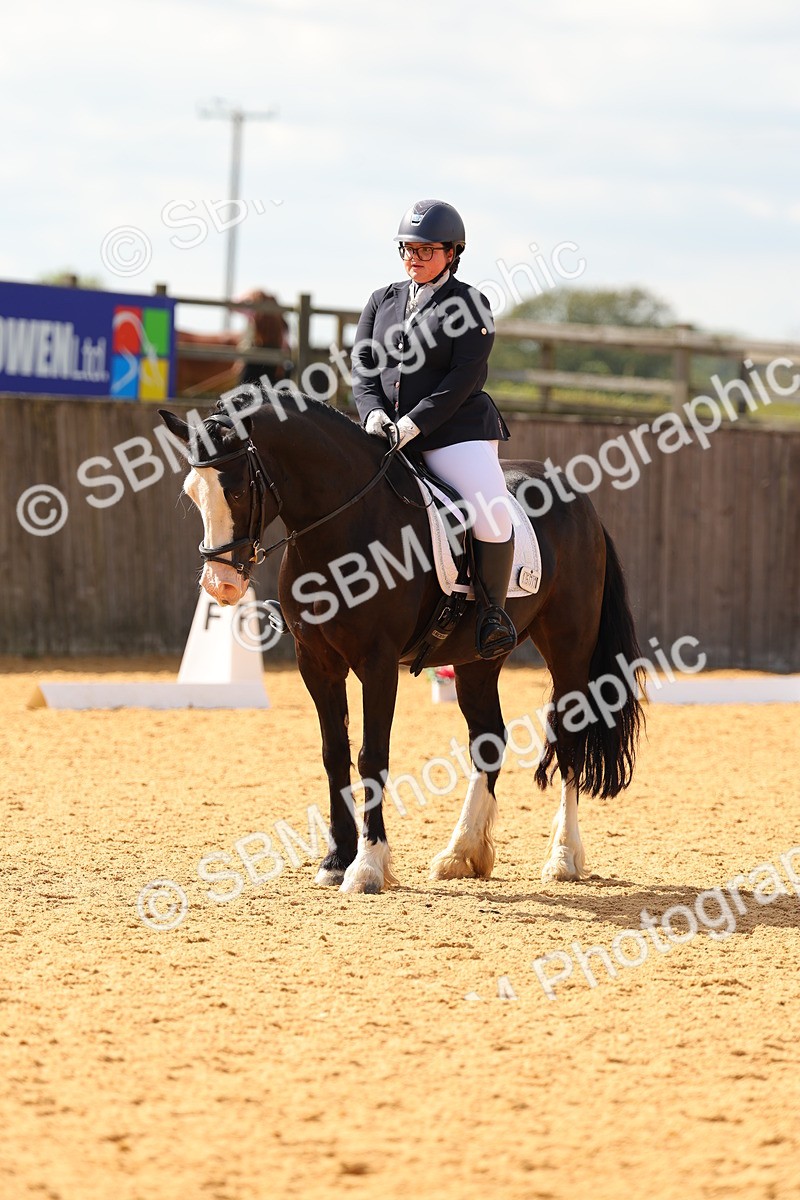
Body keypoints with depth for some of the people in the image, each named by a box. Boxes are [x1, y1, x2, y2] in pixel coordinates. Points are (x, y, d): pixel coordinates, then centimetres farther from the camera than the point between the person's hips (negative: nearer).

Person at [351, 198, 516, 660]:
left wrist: (414, 423, -18)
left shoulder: (470, 304, -2)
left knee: (493, 514, -26)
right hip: (390, 434, 6)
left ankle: (493, 607, -6)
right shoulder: (383, 301, 15)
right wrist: (373, 412, -10)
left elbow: (465, 377, -11)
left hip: (457, 432, -5)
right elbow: (363, 364, 10)